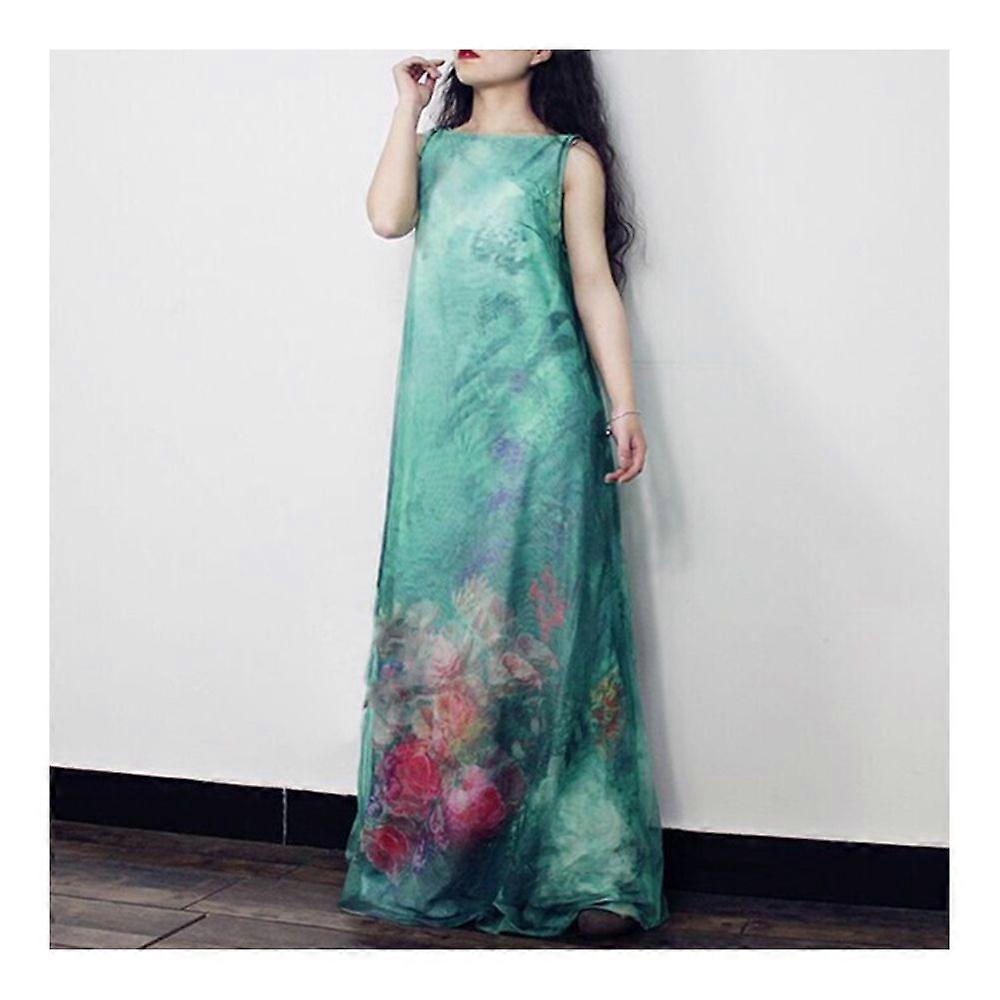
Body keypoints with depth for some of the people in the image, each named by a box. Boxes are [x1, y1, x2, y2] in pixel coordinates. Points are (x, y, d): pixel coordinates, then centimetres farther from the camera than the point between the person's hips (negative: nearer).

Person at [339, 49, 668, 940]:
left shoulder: (568, 158, 7)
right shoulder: (436, 149, 18)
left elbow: (595, 284, 2)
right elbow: (387, 216, -1)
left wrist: (624, 407, -5)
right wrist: (410, 105, 4)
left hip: (539, 415, -4)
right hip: (442, 418, 4)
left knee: (537, 623, -6)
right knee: (434, 615, 3)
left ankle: (583, 866, -1)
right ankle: (424, 849, 11)